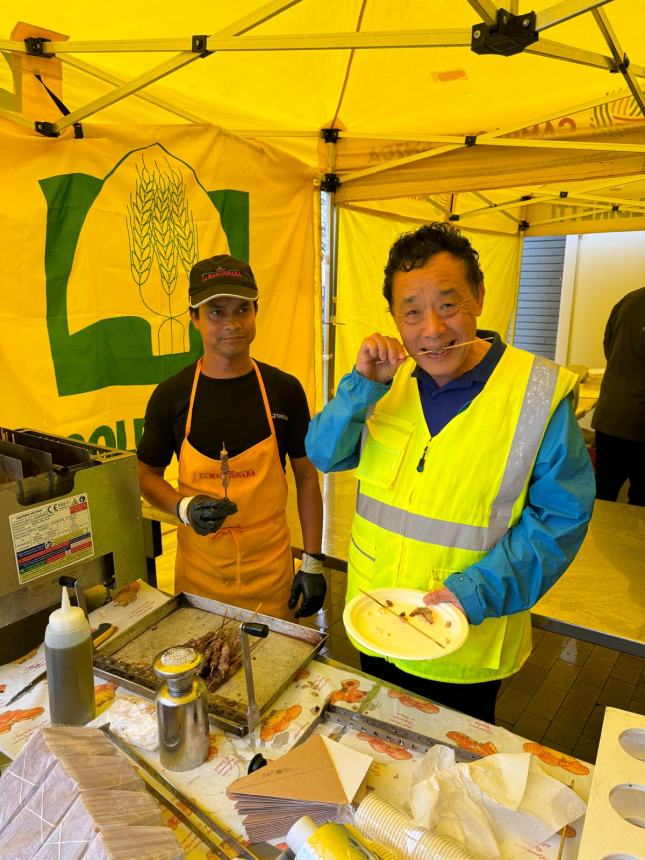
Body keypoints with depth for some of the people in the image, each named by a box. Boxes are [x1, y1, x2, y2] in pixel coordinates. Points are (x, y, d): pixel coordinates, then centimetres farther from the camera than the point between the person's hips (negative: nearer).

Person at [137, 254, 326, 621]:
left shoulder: (285, 389, -5)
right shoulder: (171, 395, -5)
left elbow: (306, 475, 1)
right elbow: (148, 474, 6)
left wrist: (313, 562, -1)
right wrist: (184, 507, -15)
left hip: (271, 573, 0)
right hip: (198, 574, 0)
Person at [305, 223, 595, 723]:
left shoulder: (540, 393, -17)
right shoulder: (390, 381, -4)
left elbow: (561, 515, -14)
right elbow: (325, 456, -7)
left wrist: (478, 590, -23)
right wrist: (362, 385, -22)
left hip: (466, 649, -3)